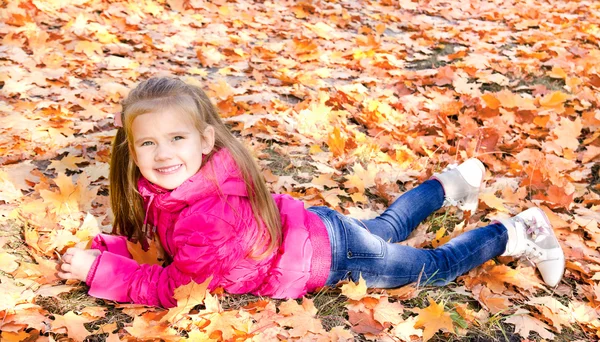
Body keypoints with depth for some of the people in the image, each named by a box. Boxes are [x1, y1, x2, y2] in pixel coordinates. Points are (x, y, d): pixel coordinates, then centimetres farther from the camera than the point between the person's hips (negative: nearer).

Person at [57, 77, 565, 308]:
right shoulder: (170, 184, -14)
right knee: (384, 229, 34)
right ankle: (449, 184, 51)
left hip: (328, 253, -8)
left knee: (435, 266, 12)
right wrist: (102, 249, -17)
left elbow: (174, 289, -33)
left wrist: (98, 271, -31)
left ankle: (515, 235, 28)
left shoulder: (208, 215, -40)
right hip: (305, 224, 8)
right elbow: (139, 233, 1)